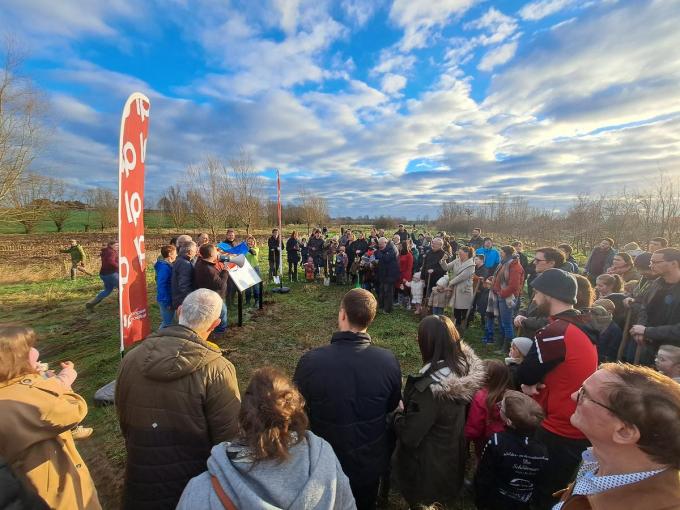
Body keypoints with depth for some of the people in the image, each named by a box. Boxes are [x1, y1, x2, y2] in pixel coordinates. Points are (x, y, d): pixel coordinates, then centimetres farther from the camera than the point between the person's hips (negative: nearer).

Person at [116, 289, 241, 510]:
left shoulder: (131, 358, -10)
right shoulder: (217, 369, -27)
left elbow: (123, 421, 4)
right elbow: (228, 438, -20)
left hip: (141, 483, 4)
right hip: (195, 485, -3)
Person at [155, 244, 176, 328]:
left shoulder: (167, 265, 9)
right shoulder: (164, 267, -20)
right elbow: (161, 285, -23)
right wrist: (167, 302, -22)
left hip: (167, 299, 9)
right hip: (166, 300, -9)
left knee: (166, 322, 20)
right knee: (167, 323, 1)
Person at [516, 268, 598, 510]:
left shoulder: (555, 332, -29)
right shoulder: (583, 327, 2)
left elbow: (524, 375, -19)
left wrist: (530, 382, 2)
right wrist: (534, 382, -7)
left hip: (558, 430, -8)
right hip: (579, 428, 8)